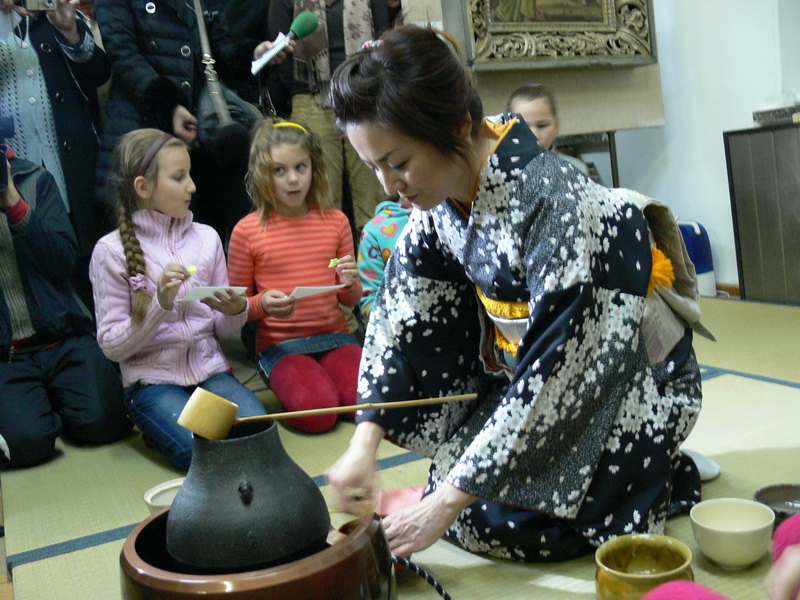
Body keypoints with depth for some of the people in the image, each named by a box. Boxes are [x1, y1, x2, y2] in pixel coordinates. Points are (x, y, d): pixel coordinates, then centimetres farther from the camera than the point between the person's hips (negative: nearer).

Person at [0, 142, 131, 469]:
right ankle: (37, 404, 12)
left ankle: (53, 402, 15)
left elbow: (65, 261, 0)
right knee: (27, 441, -24)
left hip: (63, 340, 2)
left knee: (101, 422, -19)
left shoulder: (35, 179, 8)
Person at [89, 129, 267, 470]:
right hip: (153, 380, -3)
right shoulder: (112, 250, -5)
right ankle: (159, 427, 5)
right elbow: (112, 346, -6)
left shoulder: (206, 237, 6)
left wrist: (236, 311, -12)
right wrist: (160, 304, -19)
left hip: (210, 370, 3)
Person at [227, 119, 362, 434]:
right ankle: (286, 384, 5)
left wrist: (351, 283, -8)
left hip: (334, 337, 3)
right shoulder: (247, 231, -2)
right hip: (280, 345, -2)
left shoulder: (335, 221, 8)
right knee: (315, 411, -27)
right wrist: (262, 304, -17)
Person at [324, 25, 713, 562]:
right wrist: (365, 443, -17)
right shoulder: (440, 194, -10)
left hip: (634, 383, -6)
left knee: (503, 520, -12)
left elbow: (552, 375, -31)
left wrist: (448, 501, -26)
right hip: (528, 372, 7)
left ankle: (661, 471, 9)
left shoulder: (555, 205, -33)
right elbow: (396, 317, -7)